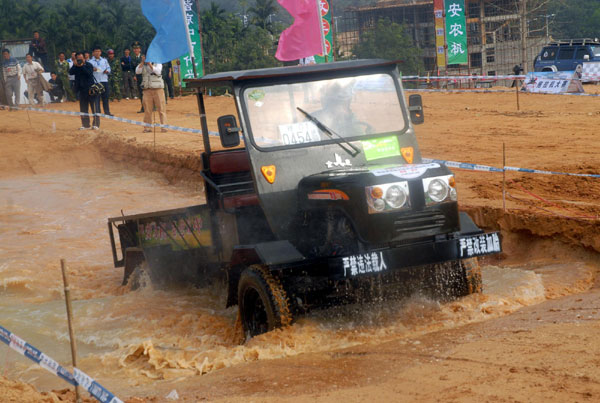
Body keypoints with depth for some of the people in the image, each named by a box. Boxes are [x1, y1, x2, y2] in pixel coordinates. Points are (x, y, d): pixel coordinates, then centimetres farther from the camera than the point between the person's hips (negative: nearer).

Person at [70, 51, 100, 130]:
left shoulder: (89, 65, -5)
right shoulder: (76, 66, 8)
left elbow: (89, 73, -21)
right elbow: (71, 72, -7)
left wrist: (82, 66, -21)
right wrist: (75, 65, -17)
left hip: (90, 89, -5)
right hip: (82, 89, 5)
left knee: (94, 107, -5)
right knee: (83, 108, 9)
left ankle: (96, 124, -1)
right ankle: (85, 124, 16)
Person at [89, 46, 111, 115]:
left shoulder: (104, 60, 15)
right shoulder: (90, 61, 4)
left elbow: (108, 67, 18)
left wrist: (107, 71, -4)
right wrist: (92, 70, -17)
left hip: (104, 80, 3)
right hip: (95, 81, -3)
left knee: (105, 97, 1)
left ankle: (107, 111, 6)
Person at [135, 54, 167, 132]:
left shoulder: (157, 63, 6)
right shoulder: (142, 65, 12)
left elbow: (158, 71, -11)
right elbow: (137, 71, -4)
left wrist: (149, 64, -14)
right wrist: (143, 62, -9)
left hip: (157, 88, -2)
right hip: (147, 89, 2)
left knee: (161, 108, -5)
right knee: (147, 109, 2)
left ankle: (163, 126, -4)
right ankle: (147, 127, 8)